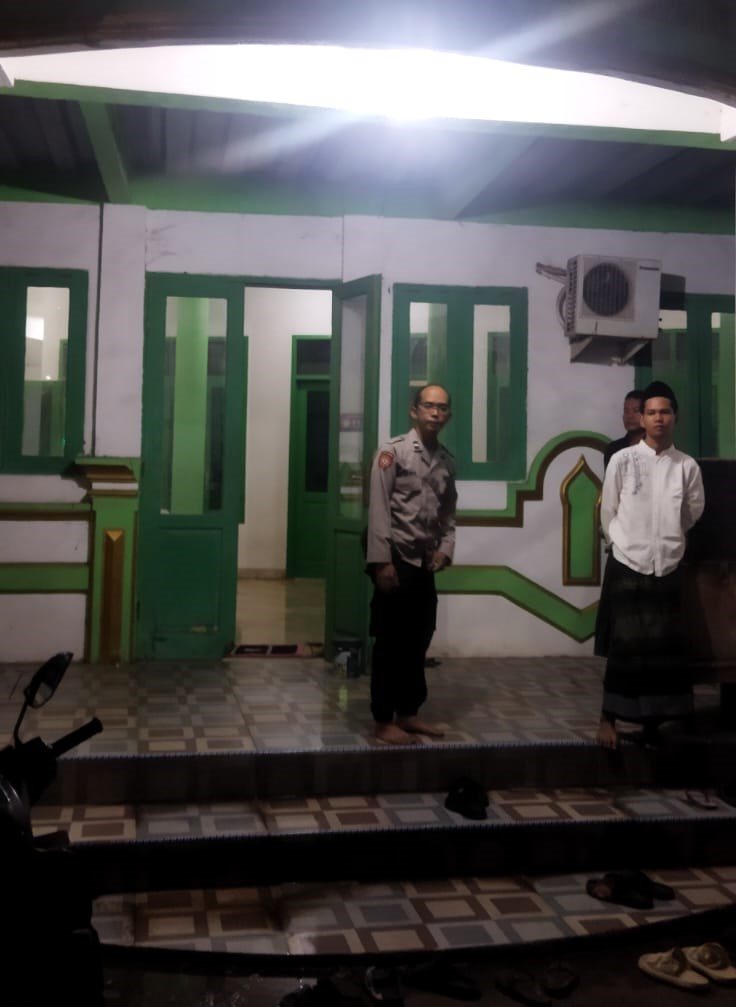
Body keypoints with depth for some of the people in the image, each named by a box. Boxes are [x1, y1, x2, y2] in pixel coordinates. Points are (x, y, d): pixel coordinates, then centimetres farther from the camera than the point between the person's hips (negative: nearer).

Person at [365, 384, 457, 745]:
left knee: (418, 641, 13)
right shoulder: (393, 451, -9)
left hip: (424, 562, 7)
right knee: (390, 642, -1)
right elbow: (378, 509, -14)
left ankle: (408, 713, 26)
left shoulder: (447, 460, 11)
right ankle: (383, 721, 9)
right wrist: (381, 561, -19)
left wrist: (445, 550, 1)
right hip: (396, 559, -7)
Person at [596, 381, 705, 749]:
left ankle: (652, 721, 19)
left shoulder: (688, 466, -2)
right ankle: (608, 719, 12)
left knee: (664, 648, 6)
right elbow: (608, 513, 2)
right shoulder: (622, 460, -7)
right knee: (624, 646, 1)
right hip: (627, 565, -2)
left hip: (668, 567, 2)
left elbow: (693, 513, 12)